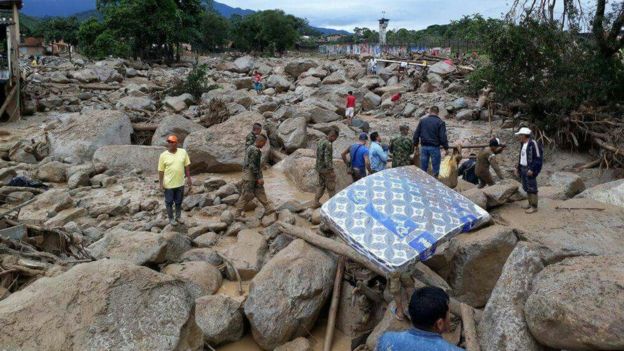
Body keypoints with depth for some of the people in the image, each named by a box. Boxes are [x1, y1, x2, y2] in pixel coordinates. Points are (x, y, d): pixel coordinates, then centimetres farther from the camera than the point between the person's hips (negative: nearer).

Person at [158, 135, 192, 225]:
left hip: (180, 183, 2)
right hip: (168, 184, -2)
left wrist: (189, 178, 3)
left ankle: (178, 217, 33)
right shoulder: (163, 155, -9)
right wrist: (161, 183, -8)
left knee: (179, 202, 16)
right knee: (169, 202, 9)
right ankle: (171, 218, 26)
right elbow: (161, 170, -6)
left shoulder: (183, 152, -3)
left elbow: (186, 166, 4)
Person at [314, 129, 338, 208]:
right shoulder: (328, 144, -21)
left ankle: (316, 202, 18)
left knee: (321, 185, 18)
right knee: (331, 187, 4)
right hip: (327, 169, -9)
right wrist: (331, 170, -21)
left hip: (319, 168, 9)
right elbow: (327, 158, -25)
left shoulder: (320, 142, 7)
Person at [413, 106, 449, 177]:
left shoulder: (422, 121, 5)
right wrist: (446, 148, -2)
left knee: (423, 168, 10)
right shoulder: (440, 122, -7)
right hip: (434, 147, -3)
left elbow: (416, 134, 7)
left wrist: (415, 145, 17)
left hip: (424, 147, 4)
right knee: (435, 168, 4)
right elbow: (443, 137, -11)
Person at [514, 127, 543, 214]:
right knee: (526, 187, 14)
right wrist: (518, 168, 17)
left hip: (530, 169, -9)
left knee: (532, 188, -4)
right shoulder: (523, 144, 11)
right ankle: (530, 203, 27)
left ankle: (534, 207, 3)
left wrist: (532, 169, -23)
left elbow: (538, 158, -18)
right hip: (523, 169, 9)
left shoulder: (533, 143, -17)